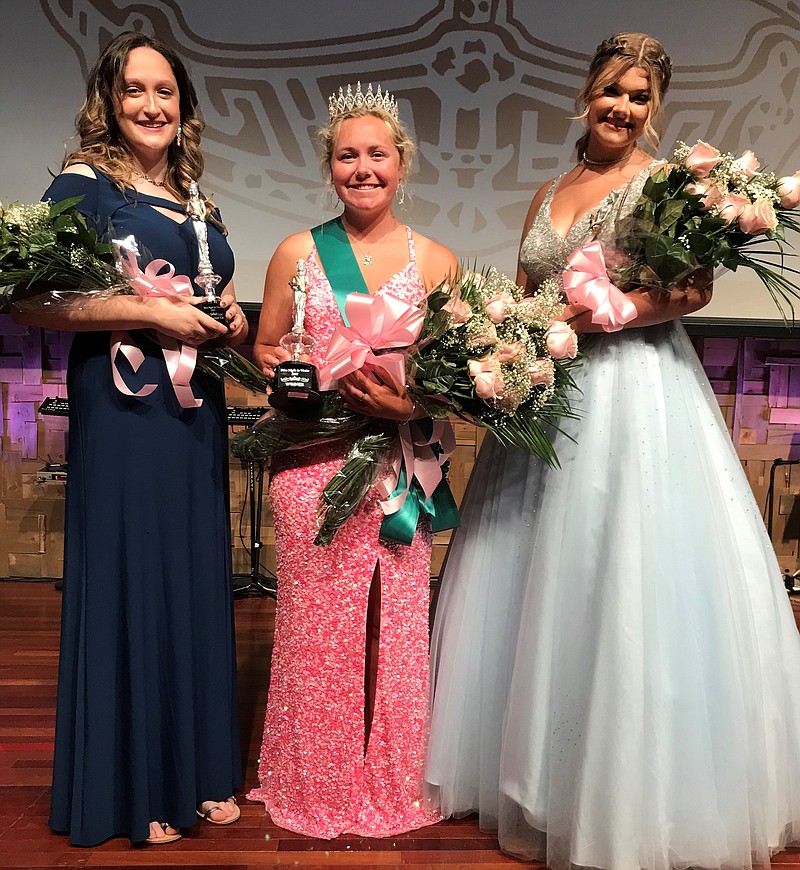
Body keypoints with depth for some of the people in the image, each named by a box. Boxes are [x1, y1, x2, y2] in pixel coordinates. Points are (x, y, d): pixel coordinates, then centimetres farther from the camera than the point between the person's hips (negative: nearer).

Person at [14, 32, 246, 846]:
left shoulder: (195, 202, 18)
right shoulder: (84, 184, -2)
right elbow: (36, 300, -12)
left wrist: (231, 320, 5)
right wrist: (152, 313, -16)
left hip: (196, 410, 7)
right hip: (122, 407, -6)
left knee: (195, 578, 9)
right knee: (128, 578, -1)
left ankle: (194, 770, 25)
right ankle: (127, 788, 17)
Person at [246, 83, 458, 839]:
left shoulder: (436, 261, 6)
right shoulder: (297, 253, 7)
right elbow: (264, 350, 10)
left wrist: (410, 403, -15)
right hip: (314, 465, 0)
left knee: (396, 624, 5)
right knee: (318, 625, 5)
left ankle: (393, 787, 27)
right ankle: (319, 788, 26)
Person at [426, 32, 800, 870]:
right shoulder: (549, 193, 17)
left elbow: (693, 288, -12)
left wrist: (591, 314, -22)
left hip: (635, 393, -5)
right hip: (548, 394, 6)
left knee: (628, 579, -5)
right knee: (540, 577, 9)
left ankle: (632, 798, 13)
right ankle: (539, 766, 26)